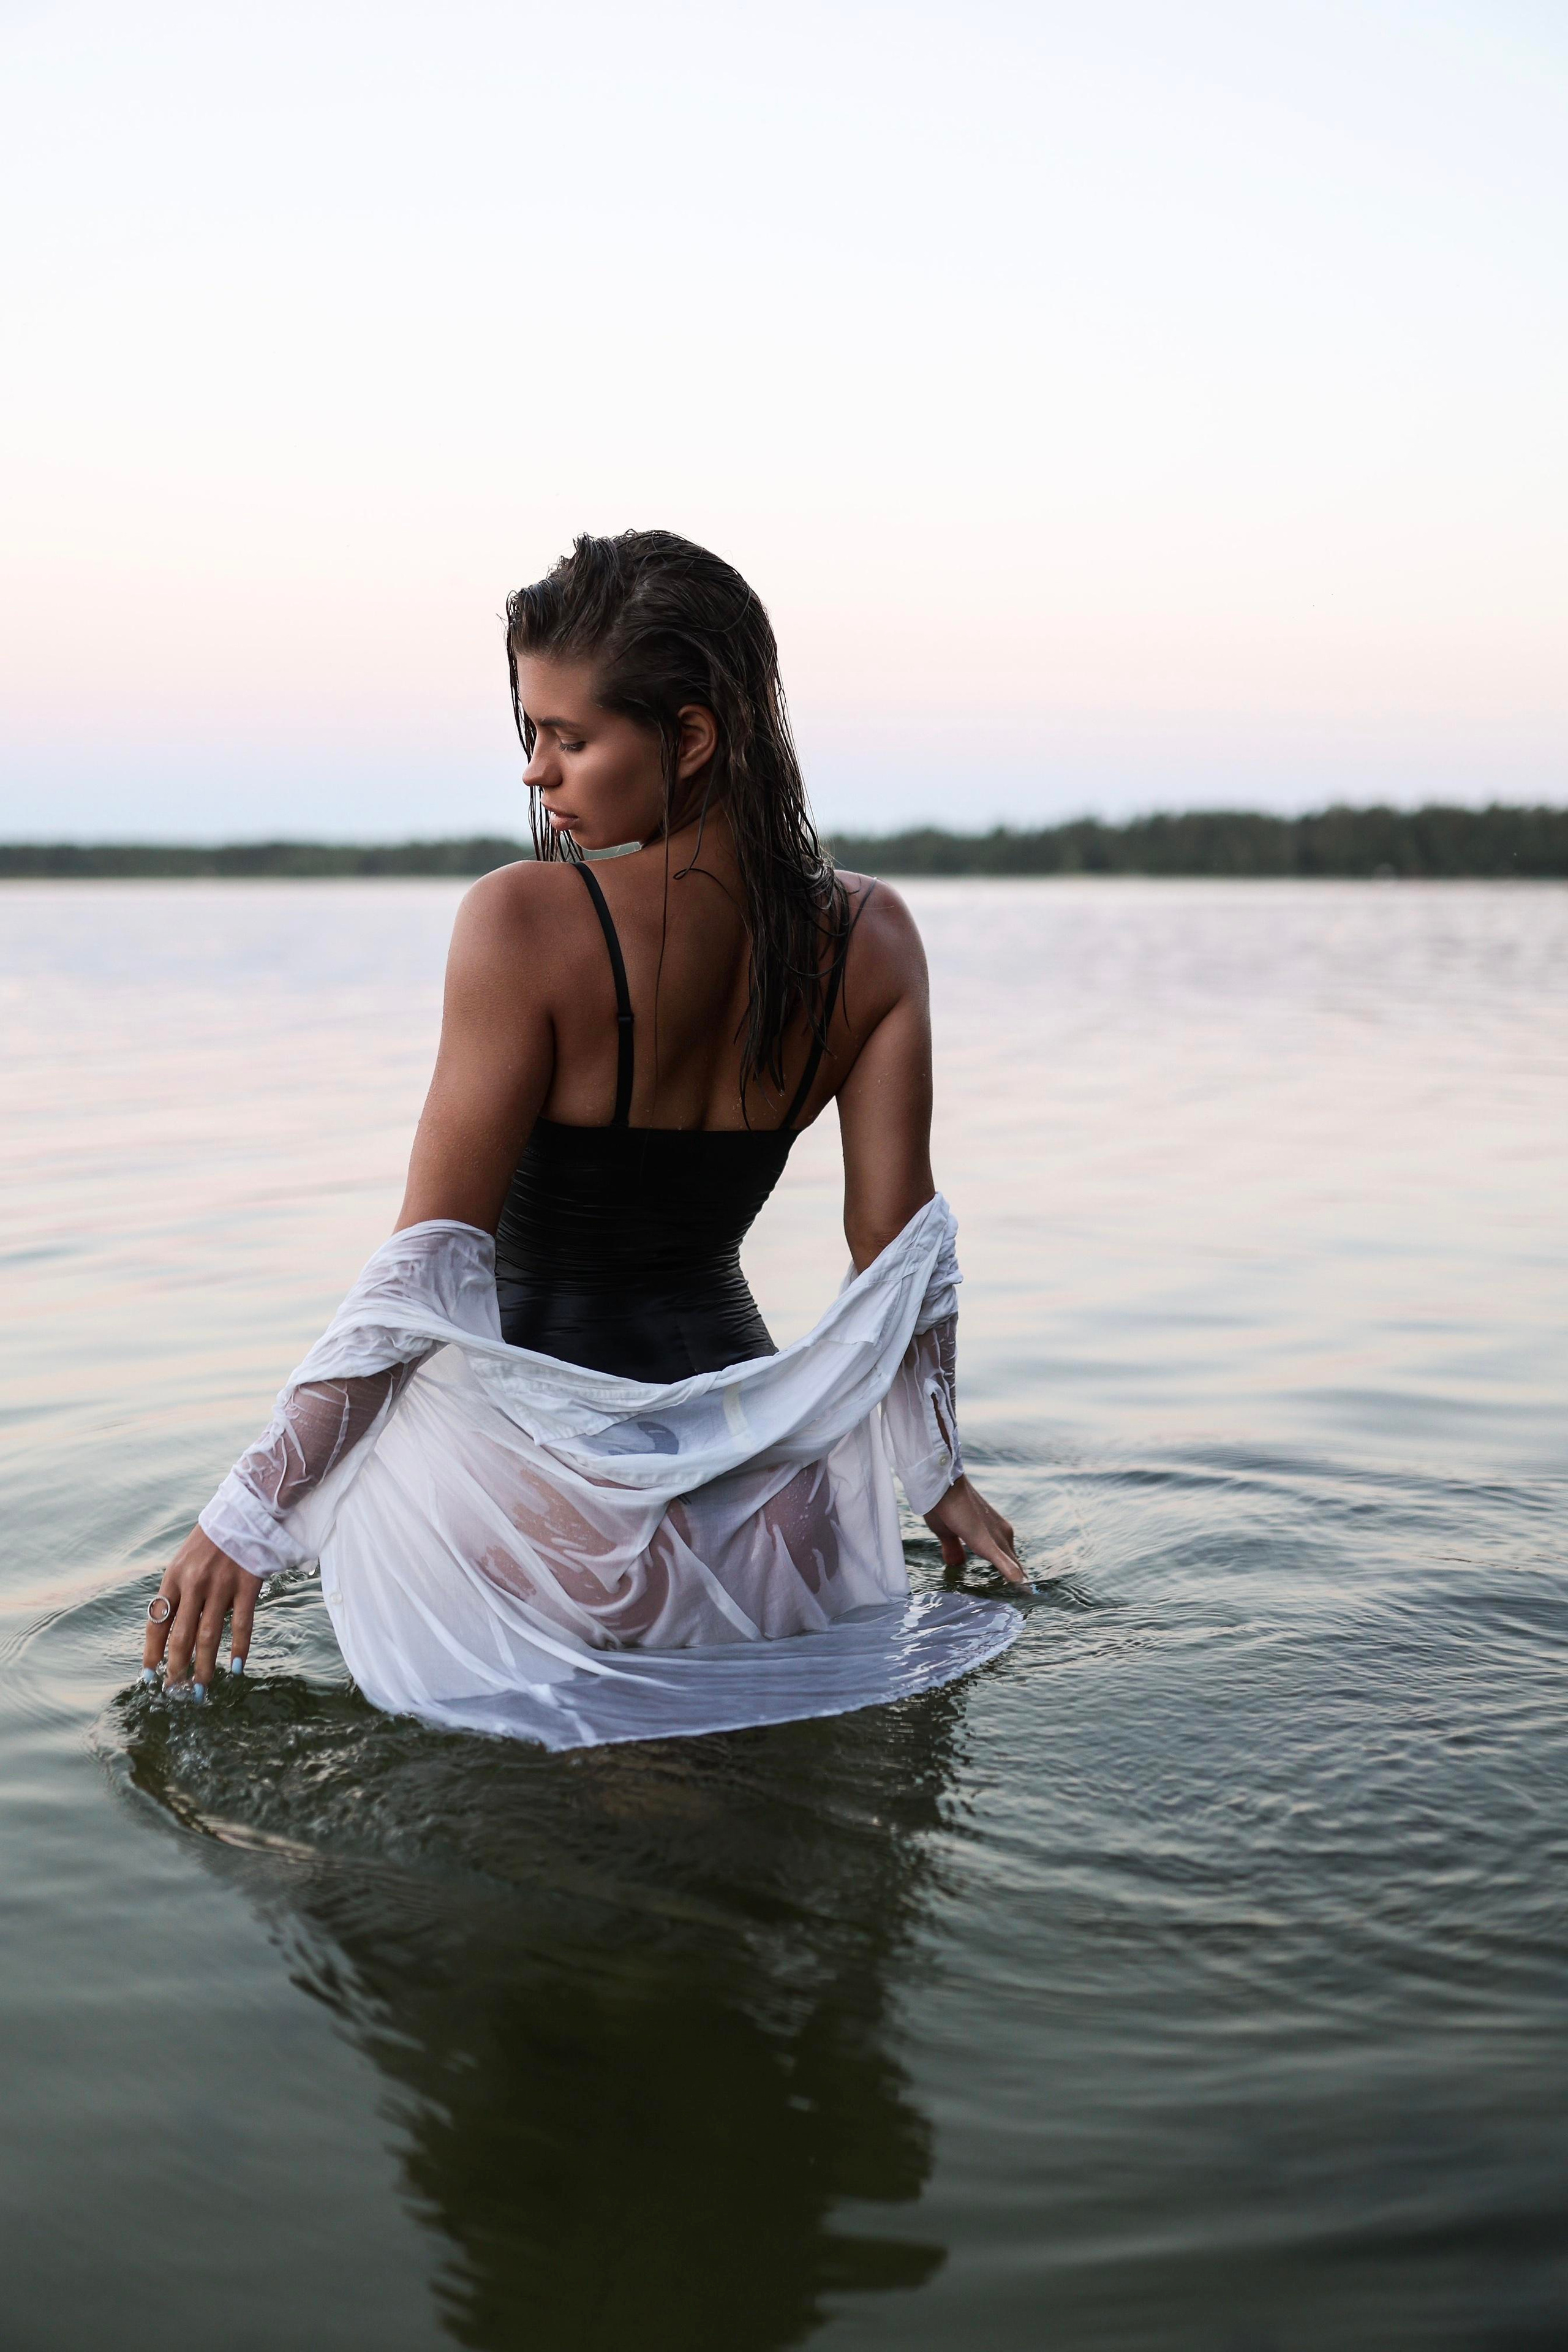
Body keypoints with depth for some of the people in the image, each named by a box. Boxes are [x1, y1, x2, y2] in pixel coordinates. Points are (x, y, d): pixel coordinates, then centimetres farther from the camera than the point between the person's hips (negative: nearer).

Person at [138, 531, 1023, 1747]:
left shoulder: (526, 921, -19)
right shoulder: (870, 937, -4)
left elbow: (426, 1267, -17)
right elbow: (900, 1239, 1)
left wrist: (249, 1513, -8)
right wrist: (941, 1469, 15)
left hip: (541, 1482, -6)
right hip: (757, 1498, 6)